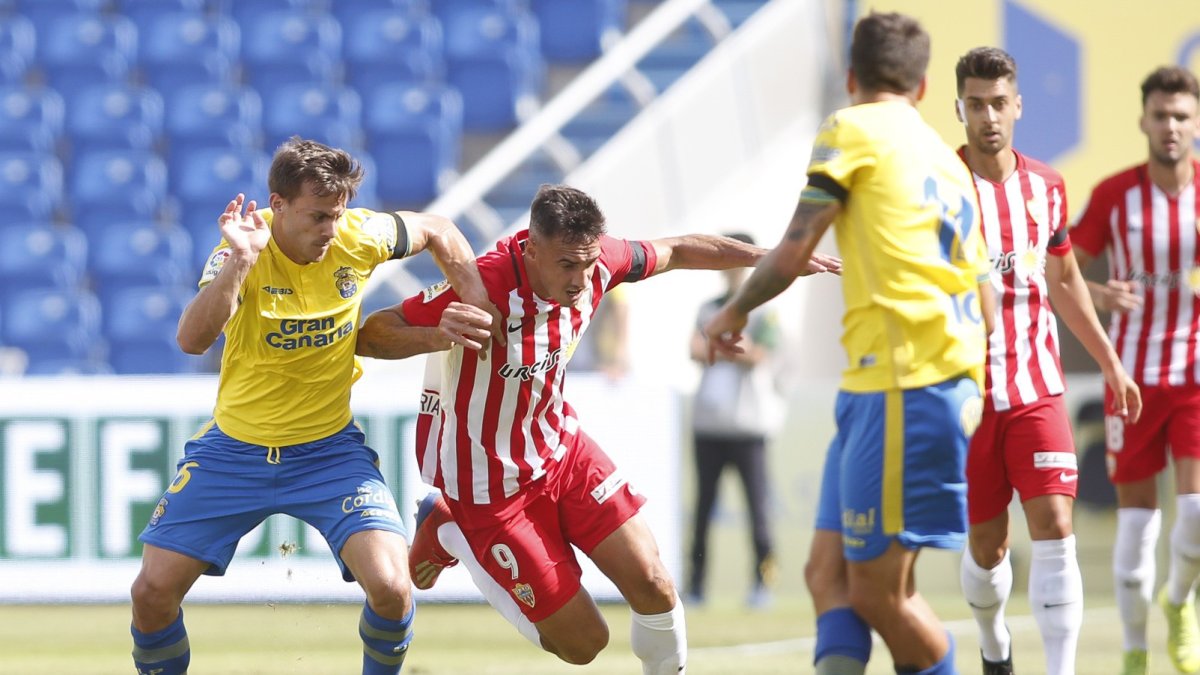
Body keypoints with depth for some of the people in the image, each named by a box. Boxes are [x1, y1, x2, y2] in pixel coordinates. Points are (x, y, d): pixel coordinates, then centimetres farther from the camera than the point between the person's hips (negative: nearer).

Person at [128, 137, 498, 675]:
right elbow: (192, 340, -36)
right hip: (235, 449, -1)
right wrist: (239, 261, -46)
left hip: (330, 450, 1)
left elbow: (437, 232, 9)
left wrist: (479, 309, 1)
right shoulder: (246, 248, -20)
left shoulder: (359, 236, -13)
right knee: (152, 593, -5)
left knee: (390, 587, -19)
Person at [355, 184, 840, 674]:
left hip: (561, 447, 6)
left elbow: (676, 252, 7)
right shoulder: (484, 288, -32)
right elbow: (367, 337, -31)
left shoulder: (592, 262, -13)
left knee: (653, 587, -7)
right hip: (489, 483, -6)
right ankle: (451, 536, 17)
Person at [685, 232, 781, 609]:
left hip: (748, 425, -4)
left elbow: (757, 356, -9)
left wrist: (714, 347, -7)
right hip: (708, 422, 4)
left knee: (757, 506, -7)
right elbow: (696, 351, 6)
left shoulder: (764, 312, 2)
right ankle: (695, 586, 7)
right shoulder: (708, 309, 16)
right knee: (703, 507, 4)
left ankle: (763, 582, -3)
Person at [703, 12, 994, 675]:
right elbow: (983, 304, 23)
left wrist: (733, 312, 13)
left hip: (903, 384, -8)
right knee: (828, 570, 3)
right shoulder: (948, 162, 23)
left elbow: (793, 252, -5)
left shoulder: (853, 129, 1)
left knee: (878, 589, -4)